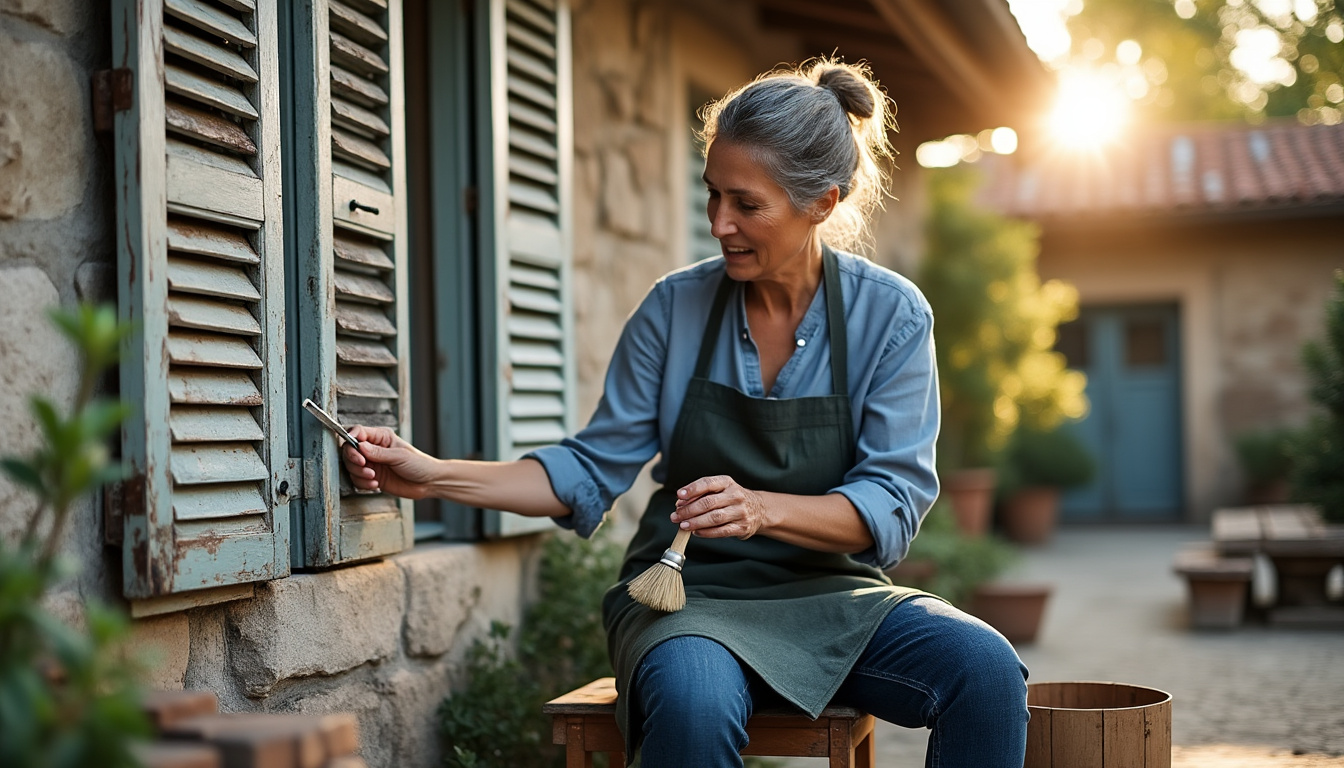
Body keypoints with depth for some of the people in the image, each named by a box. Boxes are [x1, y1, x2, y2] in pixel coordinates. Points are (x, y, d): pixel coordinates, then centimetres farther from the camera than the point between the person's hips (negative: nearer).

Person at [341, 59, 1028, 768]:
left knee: (986, 671, -26)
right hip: (687, 594, -1)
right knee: (693, 702, -37)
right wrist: (434, 477, -8)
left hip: (831, 596, 2)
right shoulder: (676, 307, -1)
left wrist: (764, 509, -26)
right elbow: (591, 471, 3)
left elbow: (892, 505, -8)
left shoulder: (890, 316, -3)